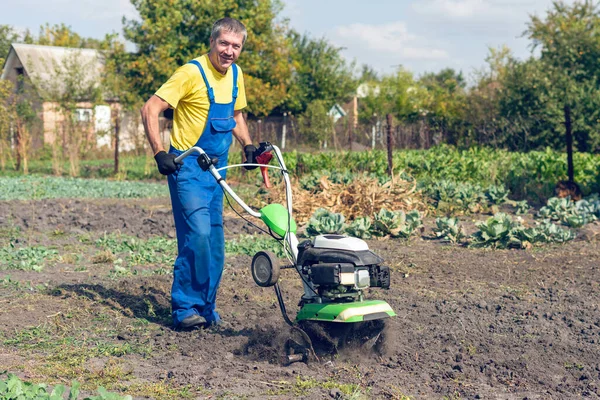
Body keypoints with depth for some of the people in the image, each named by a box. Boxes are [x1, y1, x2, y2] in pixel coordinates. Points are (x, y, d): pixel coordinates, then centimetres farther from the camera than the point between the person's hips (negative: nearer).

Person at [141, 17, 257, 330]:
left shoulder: (235, 75, 9)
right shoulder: (191, 73, -14)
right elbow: (150, 110, -17)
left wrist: (247, 145, 8)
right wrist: (159, 153, -26)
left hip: (216, 168, 8)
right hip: (188, 166, -8)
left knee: (214, 241, 9)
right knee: (197, 234, -16)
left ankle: (205, 307, 19)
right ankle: (185, 308, -6)